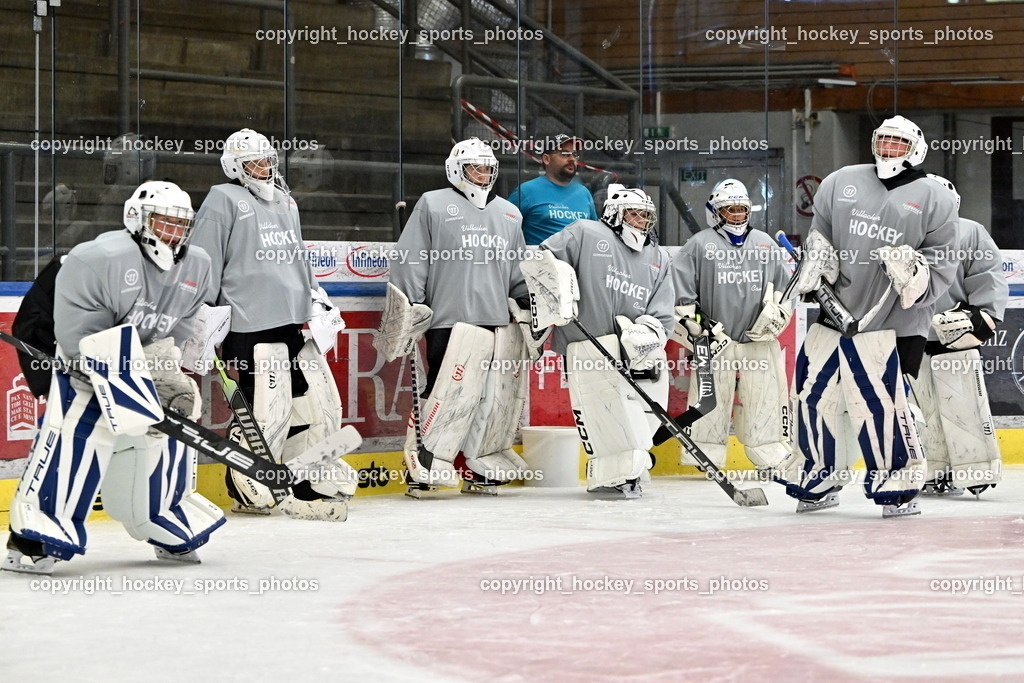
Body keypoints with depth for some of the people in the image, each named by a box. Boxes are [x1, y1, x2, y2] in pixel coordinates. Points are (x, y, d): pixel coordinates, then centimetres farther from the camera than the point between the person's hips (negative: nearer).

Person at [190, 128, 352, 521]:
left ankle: (311, 484, 18)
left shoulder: (285, 203, 22)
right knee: (266, 410, -12)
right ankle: (248, 490, 2)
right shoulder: (225, 200, -2)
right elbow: (204, 264, -6)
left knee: (320, 401, 7)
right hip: (251, 327, -8)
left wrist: (317, 300, 26)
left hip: (295, 324, 8)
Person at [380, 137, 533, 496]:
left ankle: (480, 471, 15)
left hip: (501, 320, 6)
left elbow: (519, 270, 27)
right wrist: (409, 308, -6)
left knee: (498, 399, 4)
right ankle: (422, 469, -6)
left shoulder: (509, 214, 21)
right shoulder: (433, 205, 5)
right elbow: (409, 260, 0)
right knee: (449, 393, -13)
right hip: (451, 319, -6)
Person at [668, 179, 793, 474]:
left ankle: (774, 458, 10)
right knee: (710, 398, -4)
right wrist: (693, 323, -7)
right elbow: (679, 287, 0)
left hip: (759, 340, 3)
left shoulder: (765, 243, 16)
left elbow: (785, 284, 18)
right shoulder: (699, 245, 4)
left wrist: (776, 312, 2)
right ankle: (705, 457, 3)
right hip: (715, 339, -3)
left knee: (766, 397, 2)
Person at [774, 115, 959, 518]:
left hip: (893, 323, -5)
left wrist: (914, 275, -20)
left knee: (881, 403, -13)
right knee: (815, 394, 5)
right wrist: (813, 272, 2)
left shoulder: (934, 200, 1)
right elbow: (819, 237, 19)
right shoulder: (841, 183, 11)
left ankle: (900, 486, 2)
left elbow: (942, 268, -1)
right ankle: (819, 483, 22)